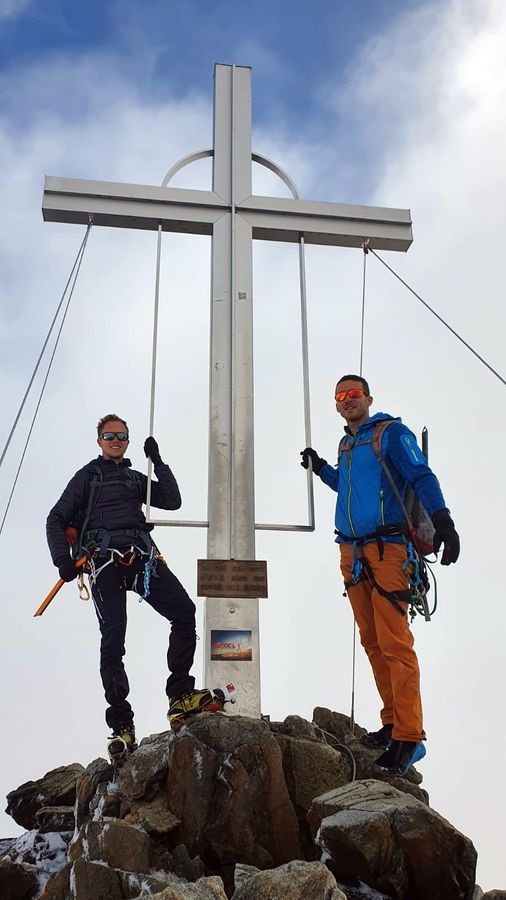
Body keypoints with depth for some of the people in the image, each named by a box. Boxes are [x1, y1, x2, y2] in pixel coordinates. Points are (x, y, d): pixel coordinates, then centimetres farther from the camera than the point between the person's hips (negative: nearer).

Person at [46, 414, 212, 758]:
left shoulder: (136, 479, 27)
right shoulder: (88, 476, 16)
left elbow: (173, 501, 14)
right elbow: (57, 520, 10)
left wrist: (158, 461, 8)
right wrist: (63, 559, -5)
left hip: (142, 557, 3)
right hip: (104, 559, -3)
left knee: (185, 612, -16)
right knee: (112, 642, -9)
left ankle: (180, 697, -11)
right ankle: (122, 726, -5)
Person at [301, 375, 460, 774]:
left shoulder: (392, 433, -2)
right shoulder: (346, 444, 19)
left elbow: (422, 477, -12)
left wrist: (442, 520, -25)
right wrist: (321, 468, 24)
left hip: (387, 549, -7)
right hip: (352, 553, 8)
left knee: (394, 643, -11)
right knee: (372, 643, 10)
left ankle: (409, 737, -7)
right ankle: (393, 723, 19)